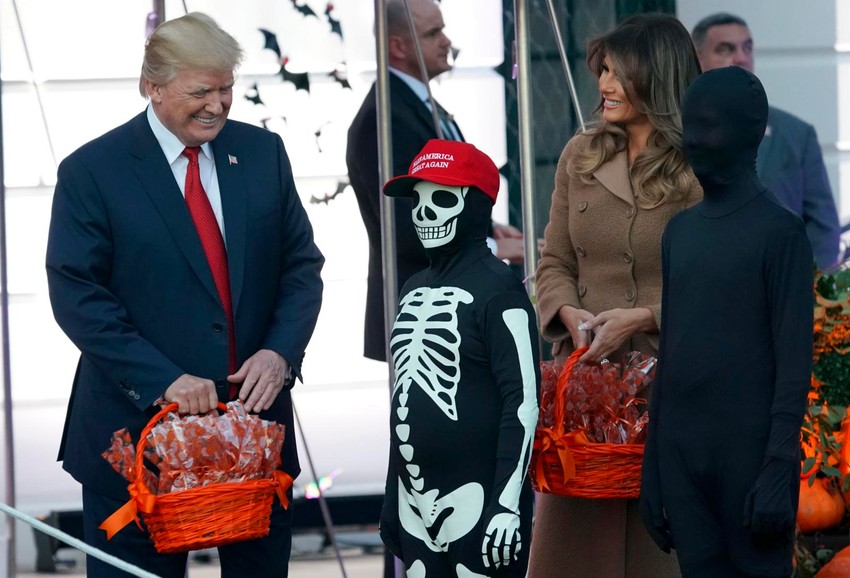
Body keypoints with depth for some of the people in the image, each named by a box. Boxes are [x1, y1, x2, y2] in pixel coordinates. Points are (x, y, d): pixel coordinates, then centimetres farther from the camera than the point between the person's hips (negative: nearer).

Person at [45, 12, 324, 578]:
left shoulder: (262, 152, 6)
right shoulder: (92, 171, -7)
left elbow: (302, 264, 8)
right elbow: (76, 296, -12)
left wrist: (281, 351, -11)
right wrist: (162, 380, -20)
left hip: (255, 411, 4)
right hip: (139, 421, -4)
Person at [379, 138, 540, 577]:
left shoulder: (497, 289, -9)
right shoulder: (413, 291, 15)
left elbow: (523, 401, -13)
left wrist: (508, 505, -19)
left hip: (475, 503, -8)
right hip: (416, 507, 8)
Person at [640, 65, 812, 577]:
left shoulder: (779, 232, -4)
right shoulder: (679, 232, 16)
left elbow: (794, 363, -8)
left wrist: (779, 468, -15)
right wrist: (652, 467, 15)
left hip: (748, 456, -6)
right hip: (680, 455, 6)